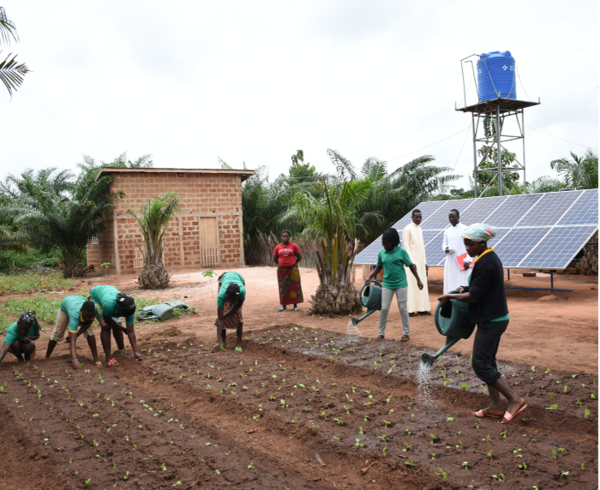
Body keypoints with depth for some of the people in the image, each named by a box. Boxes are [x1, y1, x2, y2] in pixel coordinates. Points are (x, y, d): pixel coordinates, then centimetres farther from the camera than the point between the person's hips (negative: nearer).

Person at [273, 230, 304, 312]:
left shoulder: (294, 246, -2)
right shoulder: (278, 248, 4)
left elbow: (299, 257, 5)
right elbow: (275, 258, 15)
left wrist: (294, 263, 8)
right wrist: (280, 264, 10)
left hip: (292, 270, -2)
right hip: (282, 270, 2)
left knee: (294, 287, -1)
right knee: (283, 287, 5)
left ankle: (295, 305, 4)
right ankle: (283, 305, 12)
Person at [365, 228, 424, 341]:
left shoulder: (401, 251, -9)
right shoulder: (381, 253, 1)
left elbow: (411, 266, -3)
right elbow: (379, 267, 15)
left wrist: (418, 280, -3)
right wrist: (370, 277, 5)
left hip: (401, 284, -3)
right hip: (387, 284, 3)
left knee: (402, 308, 5)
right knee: (384, 308, 1)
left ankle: (406, 334, 15)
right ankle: (381, 333, 13)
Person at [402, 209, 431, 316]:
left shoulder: (420, 230, 16)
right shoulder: (407, 229, -7)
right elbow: (406, 247, -12)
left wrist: (425, 262, 16)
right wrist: (411, 262, -19)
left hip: (421, 261, 7)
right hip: (413, 261, -7)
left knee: (422, 285, 6)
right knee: (412, 285, -7)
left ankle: (422, 308, 10)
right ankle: (411, 310, -4)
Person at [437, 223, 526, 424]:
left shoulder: (484, 263, -21)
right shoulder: (491, 257, 11)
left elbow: (475, 296, -21)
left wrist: (450, 297, -10)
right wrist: (467, 288, 9)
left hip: (490, 321, -10)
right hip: (496, 317, 10)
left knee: (481, 364, -4)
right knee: (488, 362, 15)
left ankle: (515, 399, -4)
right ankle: (495, 406, 21)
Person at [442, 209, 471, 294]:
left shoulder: (465, 229, -3)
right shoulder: (447, 231, 12)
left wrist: (467, 261, -14)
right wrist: (445, 249, -7)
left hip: (462, 262, -4)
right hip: (450, 262, 5)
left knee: (462, 284, -7)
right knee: (450, 285, 2)